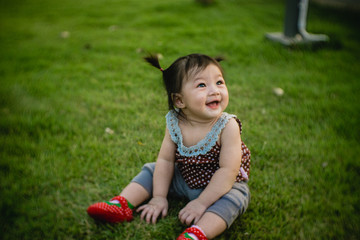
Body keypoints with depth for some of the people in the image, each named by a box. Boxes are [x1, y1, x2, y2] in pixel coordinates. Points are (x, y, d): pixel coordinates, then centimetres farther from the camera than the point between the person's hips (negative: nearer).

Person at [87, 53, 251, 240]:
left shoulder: (228, 126, -27)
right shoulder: (174, 123, -15)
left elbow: (228, 171, -27)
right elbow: (166, 160, -8)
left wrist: (201, 203, -28)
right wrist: (159, 197, -12)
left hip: (222, 186, -4)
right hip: (184, 180, 5)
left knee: (232, 198, -33)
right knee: (152, 170, 2)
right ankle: (122, 205, -6)